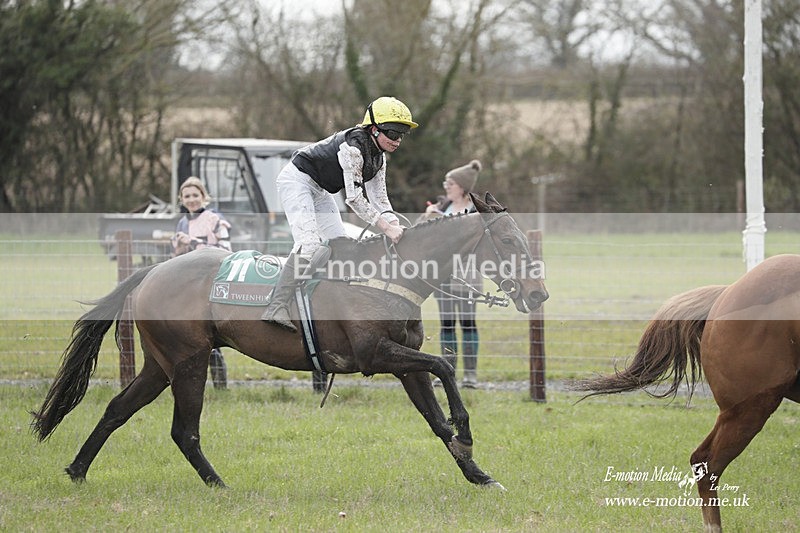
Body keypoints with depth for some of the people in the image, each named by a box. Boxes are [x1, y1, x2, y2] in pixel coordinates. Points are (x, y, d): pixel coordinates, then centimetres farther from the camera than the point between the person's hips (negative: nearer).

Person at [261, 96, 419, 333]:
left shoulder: (378, 157, 3)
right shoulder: (352, 147, -28)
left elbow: (379, 199, 2)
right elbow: (354, 198, -31)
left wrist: (395, 225, -15)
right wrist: (387, 228, -33)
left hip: (319, 190, 10)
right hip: (296, 180, -10)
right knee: (310, 243, -25)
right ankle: (276, 308, -30)